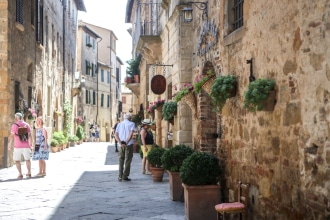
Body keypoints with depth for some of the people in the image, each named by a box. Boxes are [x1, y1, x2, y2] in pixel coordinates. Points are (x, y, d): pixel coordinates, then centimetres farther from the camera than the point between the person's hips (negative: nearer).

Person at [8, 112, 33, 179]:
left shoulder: (15, 125, -8)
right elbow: (30, 136, 9)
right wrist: (30, 145, 16)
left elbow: (12, 136, -11)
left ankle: (20, 174, -1)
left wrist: (9, 144, 0)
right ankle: (29, 173, 22)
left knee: (17, 160, 5)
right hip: (26, 145, 4)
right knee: (27, 159, 17)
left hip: (18, 146, -4)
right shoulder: (27, 125, 6)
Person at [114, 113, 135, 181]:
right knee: (127, 160, 3)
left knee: (121, 160, 12)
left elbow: (116, 134, 1)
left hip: (121, 145, 3)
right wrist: (126, 142, -14)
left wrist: (120, 143, -9)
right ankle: (125, 176, 1)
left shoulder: (119, 124, 13)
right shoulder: (131, 124, 1)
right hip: (129, 145, -3)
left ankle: (120, 176, 7)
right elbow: (131, 134, -14)